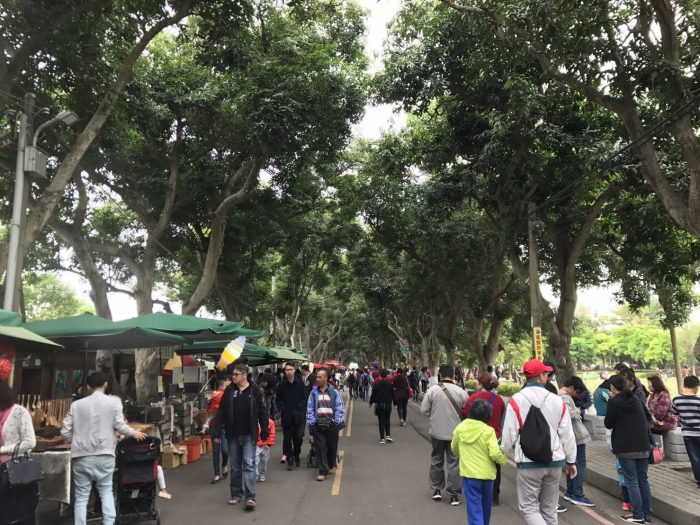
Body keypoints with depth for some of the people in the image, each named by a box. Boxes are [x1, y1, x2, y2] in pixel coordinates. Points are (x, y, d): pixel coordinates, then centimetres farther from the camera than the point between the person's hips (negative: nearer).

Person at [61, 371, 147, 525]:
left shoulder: (76, 404, 4)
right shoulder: (113, 401, -1)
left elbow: (65, 431, 5)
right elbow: (119, 426, -5)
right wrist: (134, 433, 13)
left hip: (82, 456, 1)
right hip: (104, 454, -1)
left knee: (81, 496, 10)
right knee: (106, 491, 16)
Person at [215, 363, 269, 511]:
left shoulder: (255, 391, -5)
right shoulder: (229, 391, 3)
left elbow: (262, 412, -2)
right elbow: (221, 412, 6)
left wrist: (265, 430, -2)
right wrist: (219, 429, 1)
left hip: (249, 435, -3)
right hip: (232, 435, 3)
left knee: (249, 464, -7)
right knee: (235, 466, 13)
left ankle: (250, 497, -4)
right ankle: (236, 494, 25)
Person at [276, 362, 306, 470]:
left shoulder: (300, 383, 0)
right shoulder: (281, 385, 0)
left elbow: (304, 399, 5)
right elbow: (278, 400, 8)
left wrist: (303, 411, -3)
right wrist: (280, 411, -2)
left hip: (299, 415, 0)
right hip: (286, 416, 0)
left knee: (299, 437, -1)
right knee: (287, 439, 6)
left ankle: (297, 455, 25)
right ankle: (290, 459, 18)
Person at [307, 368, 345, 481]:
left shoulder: (334, 392, 2)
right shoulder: (314, 393, 6)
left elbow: (340, 408, 1)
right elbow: (310, 409, 6)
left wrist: (337, 422, -8)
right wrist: (312, 422, -4)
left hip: (331, 424, 0)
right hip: (318, 425, 0)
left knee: (332, 447, 11)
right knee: (320, 447, -4)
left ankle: (331, 466, 34)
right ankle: (323, 471, 2)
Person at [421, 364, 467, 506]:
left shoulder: (432, 390, -12)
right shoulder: (461, 392, -12)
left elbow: (424, 410, -7)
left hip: (437, 432, 1)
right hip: (455, 433, -1)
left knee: (436, 460, 19)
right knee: (454, 463, 10)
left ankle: (436, 490, 27)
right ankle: (453, 495, 15)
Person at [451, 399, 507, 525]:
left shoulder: (460, 428, -2)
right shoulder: (488, 431, -12)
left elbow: (454, 449, 12)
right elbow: (495, 453, -18)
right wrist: (504, 460, 3)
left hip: (469, 473, 0)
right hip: (487, 473, 0)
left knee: (474, 508, 0)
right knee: (485, 507, 21)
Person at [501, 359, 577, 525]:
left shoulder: (516, 401, -11)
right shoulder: (557, 400, -2)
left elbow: (509, 434, -10)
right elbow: (567, 434, 3)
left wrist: (501, 454, 10)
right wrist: (571, 461, 16)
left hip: (529, 463, -4)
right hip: (554, 462, 4)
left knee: (528, 507, 6)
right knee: (549, 508, 18)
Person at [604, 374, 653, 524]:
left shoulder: (614, 402, -10)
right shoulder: (635, 399, 8)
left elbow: (608, 424, -4)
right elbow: (648, 417, 21)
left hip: (625, 447, -6)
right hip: (643, 445, 6)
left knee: (632, 481, 1)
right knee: (643, 480, 12)